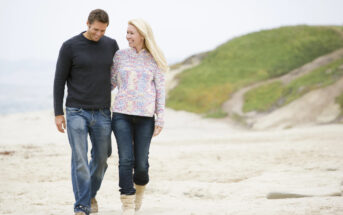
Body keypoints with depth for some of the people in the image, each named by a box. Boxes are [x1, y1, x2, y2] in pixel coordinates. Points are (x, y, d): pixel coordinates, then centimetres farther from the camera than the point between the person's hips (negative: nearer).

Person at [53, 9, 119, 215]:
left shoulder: (111, 45, 3)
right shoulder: (70, 47, -7)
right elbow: (60, 80, -3)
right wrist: (58, 114, -5)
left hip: (102, 113, 3)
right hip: (76, 113, -3)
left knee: (101, 159, 10)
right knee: (79, 160, -10)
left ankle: (91, 193, 37)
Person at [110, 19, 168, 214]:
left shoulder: (154, 60, 6)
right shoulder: (120, 56, 9)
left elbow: (160, 90, 6)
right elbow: (111, 82, 17)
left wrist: (160, 119, 0)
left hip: (145, 116, 0)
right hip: (122, 114, 1)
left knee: (141, 162, -1)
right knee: (126, 160, -9)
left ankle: (140, 188, 33)